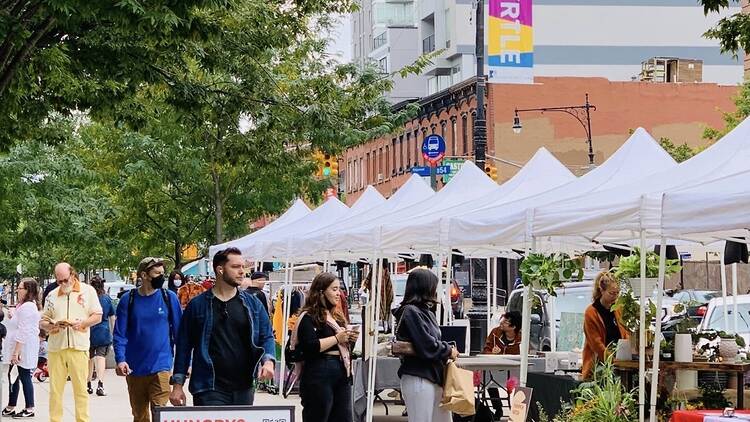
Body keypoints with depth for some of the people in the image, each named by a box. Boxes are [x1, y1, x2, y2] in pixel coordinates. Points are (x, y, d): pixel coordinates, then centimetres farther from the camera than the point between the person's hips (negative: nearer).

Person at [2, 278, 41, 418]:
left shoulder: (26, 307, -18)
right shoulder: (30, 305, 16)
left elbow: (23, 332, -22)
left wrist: (16, 351, -23)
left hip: (23, 349, -11)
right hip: (18, 349, 11)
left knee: (24, 377, -4)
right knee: (13, 377, 13)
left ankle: (29, 409, 3)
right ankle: (10, 408, 19)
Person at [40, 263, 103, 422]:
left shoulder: (87, 291, 7)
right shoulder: (52, 295, 13)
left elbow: (97, 316, 6)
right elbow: (42, 322, 14)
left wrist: (81, 323, -11)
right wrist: (53, 325, -8)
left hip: (78, 347, -2)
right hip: (55, 347, 2)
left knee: (81, 389, -1)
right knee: (55, 389, 2)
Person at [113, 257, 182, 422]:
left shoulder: (169, 297, 0)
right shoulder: (128, 299, 1)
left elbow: (179, 332, 4)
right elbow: (120, 334, 0)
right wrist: (120, 359, -14)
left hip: (160, 368, -2)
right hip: (134, 369, 2)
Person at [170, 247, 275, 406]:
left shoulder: (253, 304, 9)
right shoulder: (197, 305, 0)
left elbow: (267, 337, 11)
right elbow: (184, 346, 3)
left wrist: (268, 361, -9)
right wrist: (177, 385, -1)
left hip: (244, 389, 4)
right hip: (210, 390, -4)